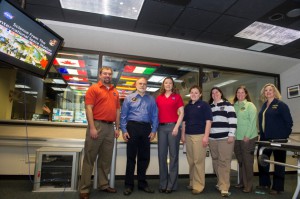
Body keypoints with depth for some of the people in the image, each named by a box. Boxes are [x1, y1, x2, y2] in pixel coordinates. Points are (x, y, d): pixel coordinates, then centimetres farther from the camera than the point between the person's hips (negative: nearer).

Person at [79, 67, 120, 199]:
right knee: (89, 158, 1)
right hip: (97, 125, -6)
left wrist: (117, 128, 11)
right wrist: (92, 127, -16)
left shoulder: (115, 92, 16)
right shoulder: (93, 89, -1)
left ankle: (103, 185, 26)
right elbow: (88, 108, -9)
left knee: (106, 158, 13)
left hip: (110, 127, 6)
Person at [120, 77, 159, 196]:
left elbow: (155, 116, 8)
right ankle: (129, 184, 16)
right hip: (133, 127, -2)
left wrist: (154, 130, -1)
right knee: (131, 156, 4)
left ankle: (142, 183, 25)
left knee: (144, 156, 9)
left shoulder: (151, 99, 12)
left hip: (146, 128, 2)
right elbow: (123, 115, 2)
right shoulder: (129, 98, 7)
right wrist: (124, 130, -6)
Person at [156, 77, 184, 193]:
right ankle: (163, 184, 17)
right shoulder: (159, 98, 13)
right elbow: (156, 113, 14)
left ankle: (171, 184, 12)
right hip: (161, 127, 3)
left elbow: (181, 113, 0)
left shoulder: (177, 97, 4)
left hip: (173, 126, -3)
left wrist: (176, 127, -10)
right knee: (162, 155, 5)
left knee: (173, 155, 2)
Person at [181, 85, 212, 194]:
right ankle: (192, 182, 24)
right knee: (191, 161, 12)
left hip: (199, 135, -5)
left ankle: (198, 185, 9)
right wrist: (183, 134, 12)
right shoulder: (187, 106, 14)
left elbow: (208, 121, -7)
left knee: (198, 161, -2)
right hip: (188, 136, 5)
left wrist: (206, 136, -14)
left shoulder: (204, 105, -1)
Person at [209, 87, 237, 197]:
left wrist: (231, 135, -12)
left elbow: (233, 119, -6)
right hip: (212, 138, 5)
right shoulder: (209, 107, 16)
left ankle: (224, 188, -2)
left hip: (225, 138, -5)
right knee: (216, 161, 11)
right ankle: (221, 182, 27)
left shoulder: (227, 104, 2)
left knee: (224, 162, -6)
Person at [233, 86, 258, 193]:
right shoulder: (234, 106, 10)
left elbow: (253, 121, -9)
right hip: (237, 138, 5)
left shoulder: (250, 105, -3)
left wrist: (247, 136, -15)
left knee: (248, 161, 2)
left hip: (248, 138, -5)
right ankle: (242, 182, 26)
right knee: (240, 161, 13)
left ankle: (248, 185, 13)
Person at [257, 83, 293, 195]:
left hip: (278, 139, -7)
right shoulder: (264, 106, 12)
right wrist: (261, 135, 10)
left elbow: (289, 122, -9)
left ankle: (278, 187, 16)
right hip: (265, 139, 7)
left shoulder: (281, 105, -7)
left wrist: (285, 136, -11)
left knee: (279, 162, 5)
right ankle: (264, 183, 27)